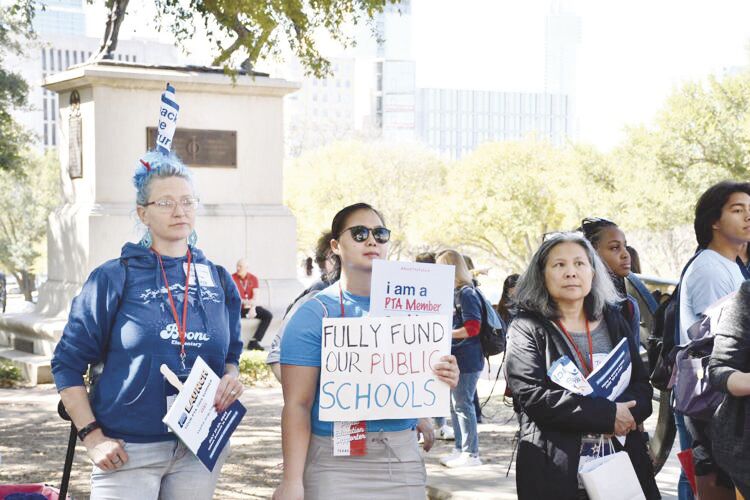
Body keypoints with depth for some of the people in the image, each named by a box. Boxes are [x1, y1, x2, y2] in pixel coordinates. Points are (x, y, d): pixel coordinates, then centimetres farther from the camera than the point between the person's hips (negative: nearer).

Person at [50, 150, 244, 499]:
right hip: (129, 452, -4)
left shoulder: (218, 281, 9)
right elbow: (68, 363, -3)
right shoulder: (114, 278, -4)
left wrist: (231, 377, -4)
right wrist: (91, 437, -10)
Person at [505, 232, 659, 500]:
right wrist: (607, 414, -18)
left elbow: (643, 389, 7)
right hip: (556, 469, -3)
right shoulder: (527, 329, -2)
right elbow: (532, 396, -15)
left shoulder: (614, 321, 12)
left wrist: (627, 412, -16)